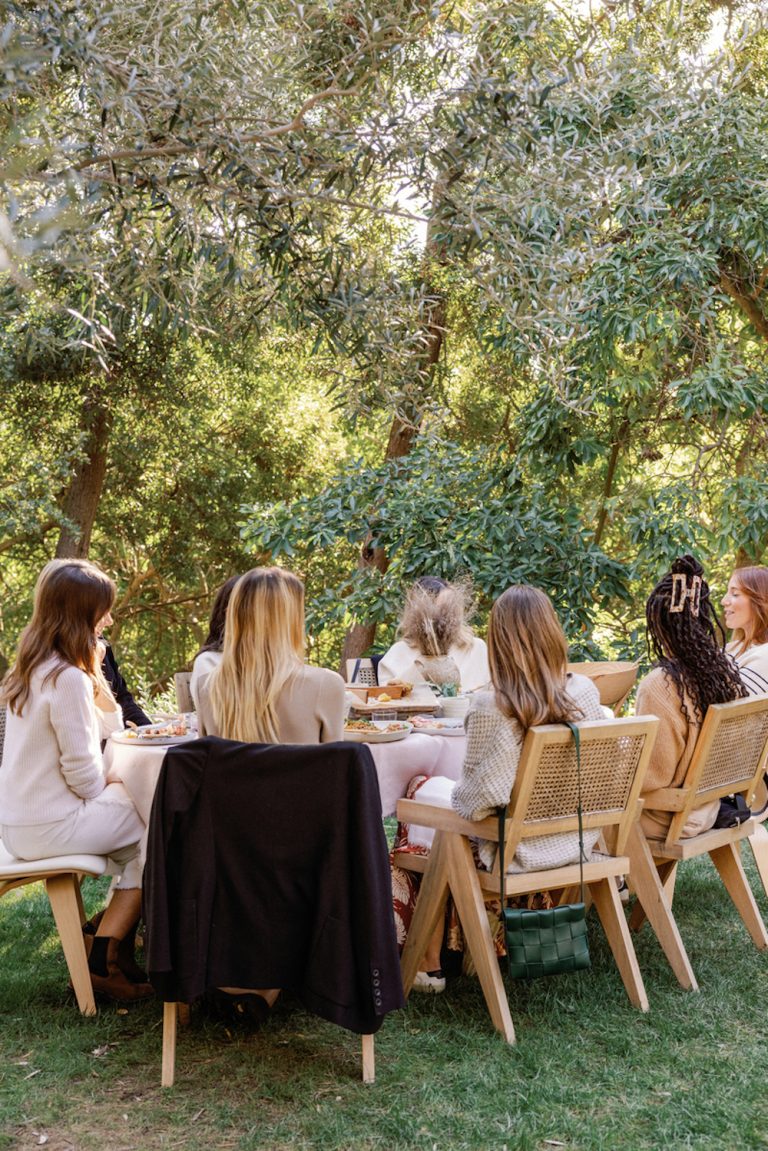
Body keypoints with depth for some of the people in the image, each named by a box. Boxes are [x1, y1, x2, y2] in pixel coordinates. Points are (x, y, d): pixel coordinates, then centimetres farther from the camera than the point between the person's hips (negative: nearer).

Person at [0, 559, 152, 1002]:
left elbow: (106, 728, 13)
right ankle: (107, 960, 7)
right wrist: (108, 793, -1)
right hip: (50, 827, -10)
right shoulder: (67, 678, -21)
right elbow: (82, 770, -18)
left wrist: (94, 673, 6)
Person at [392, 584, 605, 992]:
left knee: (427, 793, 20)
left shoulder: (490, 708, -26)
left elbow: (474, 799, -21)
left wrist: (456, 794, 1)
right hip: (577, 842, 6)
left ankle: (430, 961, 28)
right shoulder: (585, 692, -9)